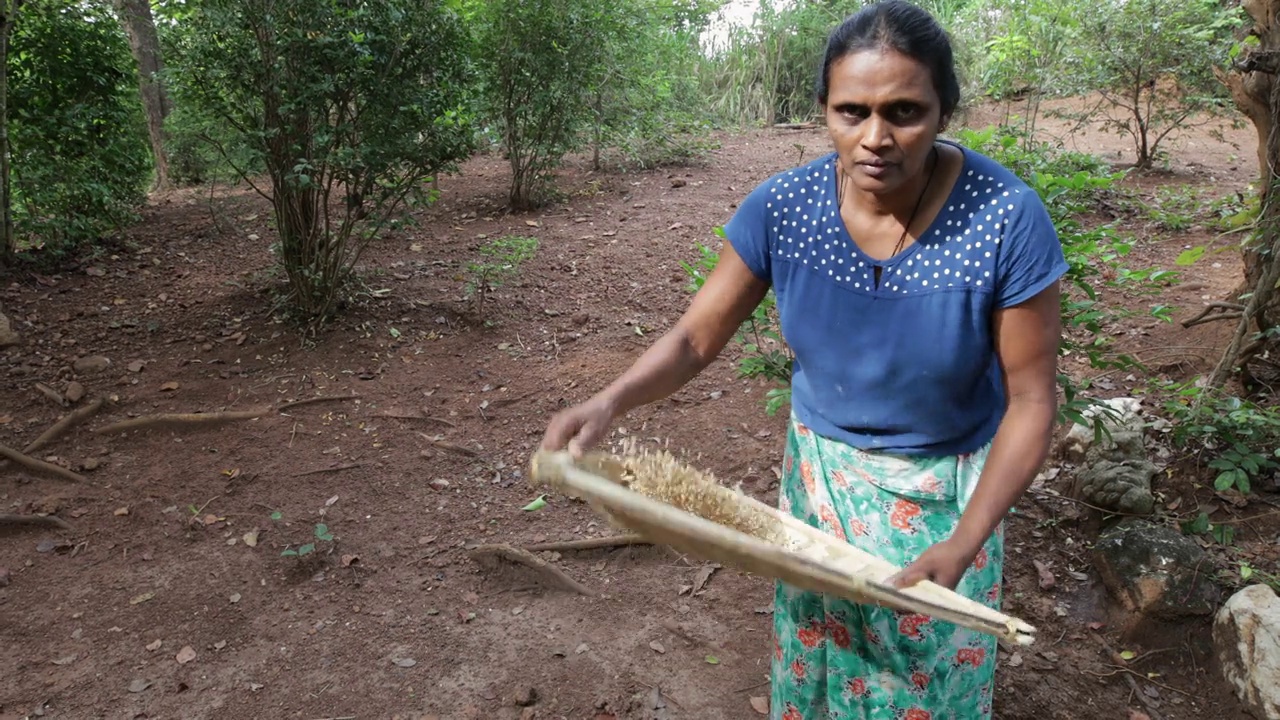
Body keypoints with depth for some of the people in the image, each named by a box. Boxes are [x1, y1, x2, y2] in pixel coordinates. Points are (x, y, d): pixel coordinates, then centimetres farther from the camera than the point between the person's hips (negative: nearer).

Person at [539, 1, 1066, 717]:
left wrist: (963, 545, -25)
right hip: (822, 466, 2)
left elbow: (1031, 401, -18)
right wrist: (610, 402, -32)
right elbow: (696, 338, -13)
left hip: (945, 486, -2)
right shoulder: (781, 208, -20)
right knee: (817, 653, 22)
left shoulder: (1006, 220, -27)